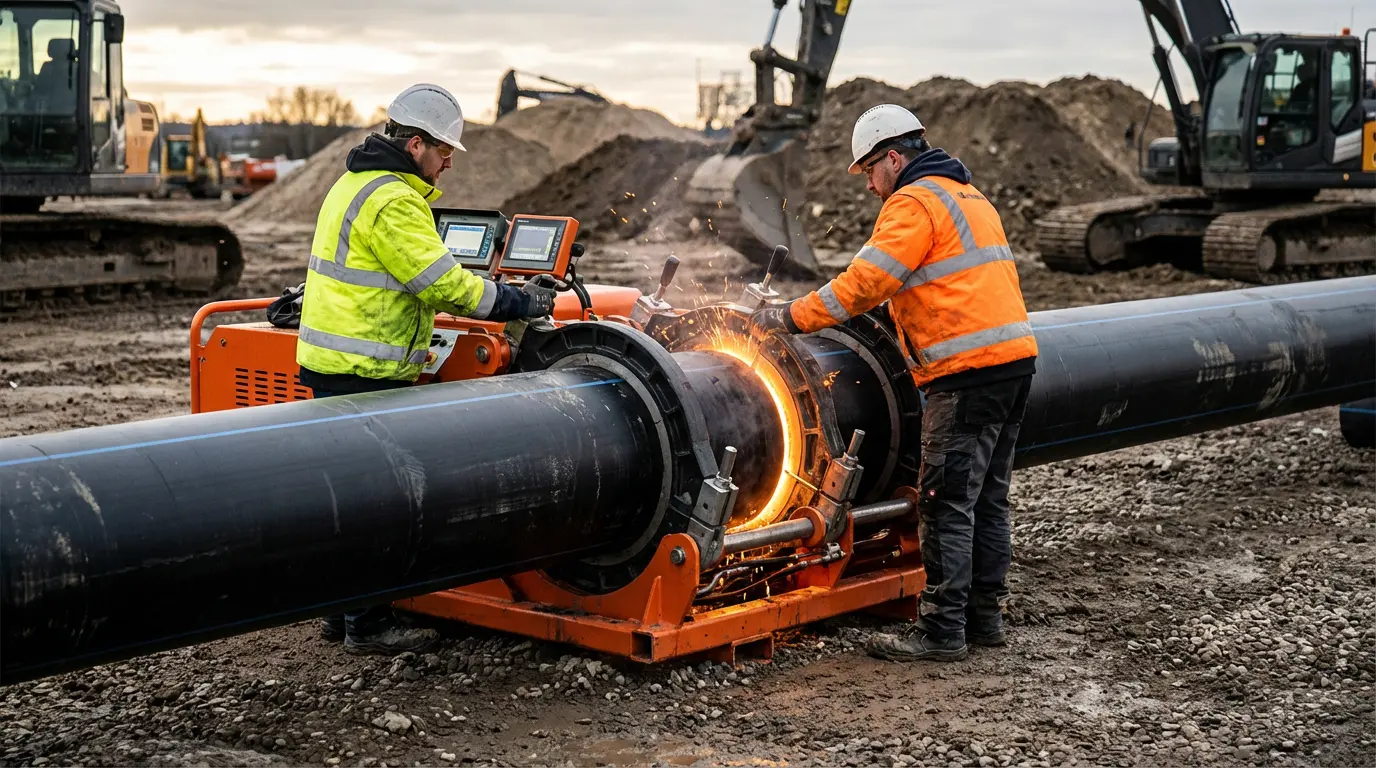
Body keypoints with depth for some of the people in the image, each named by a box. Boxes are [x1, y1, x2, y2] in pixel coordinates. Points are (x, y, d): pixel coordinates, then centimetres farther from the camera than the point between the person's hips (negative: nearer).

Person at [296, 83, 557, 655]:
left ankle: (343, 611, 23)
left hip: (334, 368, 11)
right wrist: (520, 302, -9)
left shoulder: (358, 183, 17)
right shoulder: (393, 203, -17)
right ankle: (368, 624, 1)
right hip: (363, 372, -11)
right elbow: (443, 283, -18)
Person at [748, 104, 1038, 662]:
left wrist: (792, 316, -11)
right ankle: (983, 615, 19)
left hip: (969, 372, -10)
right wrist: (895, 311, 22)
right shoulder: (969, 197, 23)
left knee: (947, 503, -7)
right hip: (1015, 360, 10)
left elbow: (865, 282, -15)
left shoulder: (913, 203, -8)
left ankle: (941, 630, -5)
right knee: (987, 498, 14)